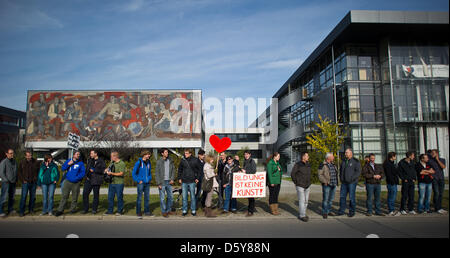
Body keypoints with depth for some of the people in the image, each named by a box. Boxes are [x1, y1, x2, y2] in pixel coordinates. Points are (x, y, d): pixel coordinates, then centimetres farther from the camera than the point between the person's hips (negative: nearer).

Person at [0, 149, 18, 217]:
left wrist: (16, 179, 10)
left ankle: (10, 209, 21)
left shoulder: (14, 161, 11)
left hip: (13, 182, 6)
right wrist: (7, 180, -13)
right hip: (6, 182, -6)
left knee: (12, 197, 11)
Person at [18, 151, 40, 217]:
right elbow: (19, 173, 9)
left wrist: (36, 179, 0)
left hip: (33, 183, 2)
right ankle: (21, 211, -1)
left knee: (33, 196, 7)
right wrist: (22, 180, -1)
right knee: (24, 196, -7)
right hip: (25, 182, -1)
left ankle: (31, 209, 19)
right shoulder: (22, 163, 3)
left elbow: (39, 171, 9)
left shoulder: (36, 162, 3)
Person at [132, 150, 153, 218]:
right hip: (141, 183, -5)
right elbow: (133, 173, -6)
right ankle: (138, 213, 10)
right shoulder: (139, 162, -8)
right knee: (139, 198, 0)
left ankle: (147, 212, 19)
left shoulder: (149, 163, 10)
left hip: (147, 183, 5)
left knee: (147, 198, 10)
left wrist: (150, 179, 8)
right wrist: (138, 181, -10)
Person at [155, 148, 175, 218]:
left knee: (170, 197, 10)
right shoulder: (159, 162, -6)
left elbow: (173, 170, 10)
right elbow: (157, 173, -6)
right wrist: (159, 184, -11)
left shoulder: (170, 161, 5)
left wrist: (172, 179, -2)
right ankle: (164, 212, 14)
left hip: (169, 182, 4)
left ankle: (168, 210, 25)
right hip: (162, 182, -4)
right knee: (162, 198, 3)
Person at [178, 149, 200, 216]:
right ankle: (184, 210, 17)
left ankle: (193, 210, 16)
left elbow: (197, 170, 7)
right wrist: (179, 178, 6)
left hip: (192, 181, -1)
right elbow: (179, 170, 12)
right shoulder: (182, 160, 1)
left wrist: (197, 178, 1)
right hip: (184, 182, 2)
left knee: (192, 196, 5)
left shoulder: (195, 160, -3)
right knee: (184, 197, 6)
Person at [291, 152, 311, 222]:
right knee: (302, 201, -7)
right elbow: (292, 174, -9)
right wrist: (296, 182, -5)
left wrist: (309, 182, 14)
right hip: (300, 186, -7)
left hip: (307, 186, 7)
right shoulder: (298, 165, -11)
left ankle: (302, 214, 22)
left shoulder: (308, 165, 8)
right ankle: (302, 216, 0)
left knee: (306, 201, 10)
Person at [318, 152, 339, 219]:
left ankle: (328, 211, 24)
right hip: (326, 185, -7)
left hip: (333, 185, 7)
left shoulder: (333, 165, 12)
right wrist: (324, 181, -20)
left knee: (331, 199, 13)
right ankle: (324, 213, 7)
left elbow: (335, 174, 21)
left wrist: (337, 182, 12)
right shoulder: (323, 165, -9)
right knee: (325, 199, -2)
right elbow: (320, 175, -12)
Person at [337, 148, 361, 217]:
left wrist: (352, 178, -19)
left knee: (352, 197, 0)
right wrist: (340, 177, 10)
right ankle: (341, 211, 13)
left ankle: (352, 212, 11)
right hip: (344, 182, 6)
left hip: (352, 182, -6)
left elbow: (358, 172, -12)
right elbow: (341, 170, 24)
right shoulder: (344, 161, 14)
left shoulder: (356, 161, -5)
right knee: (342, 196, 5)